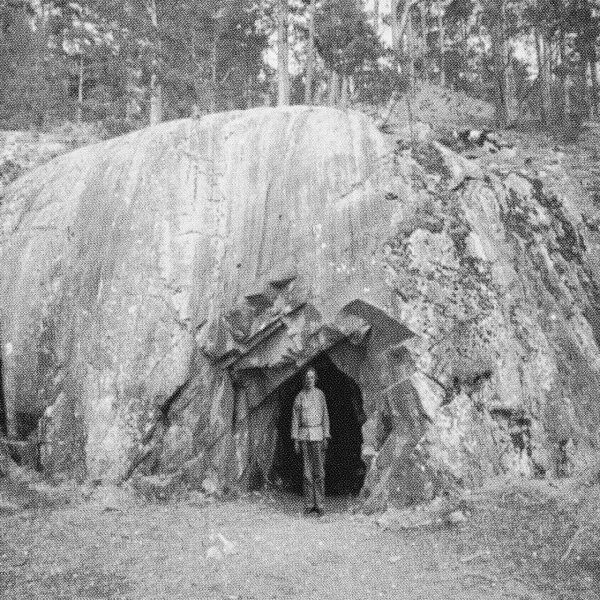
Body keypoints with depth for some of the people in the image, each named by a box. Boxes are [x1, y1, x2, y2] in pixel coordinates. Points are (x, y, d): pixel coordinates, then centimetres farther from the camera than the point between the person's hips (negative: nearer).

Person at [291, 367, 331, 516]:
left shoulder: (320, 395, 4)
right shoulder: (299, 397, 5)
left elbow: (325, 416, 5)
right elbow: (295, 419, 7)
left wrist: (326, 437, -1)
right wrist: (295, 440, 2)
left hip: (317, 435, -1)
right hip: (304, 435, 1)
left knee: (319, 470, -2)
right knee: (307, 470, 3)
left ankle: (319, 504, 3)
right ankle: (309, 504, 9)